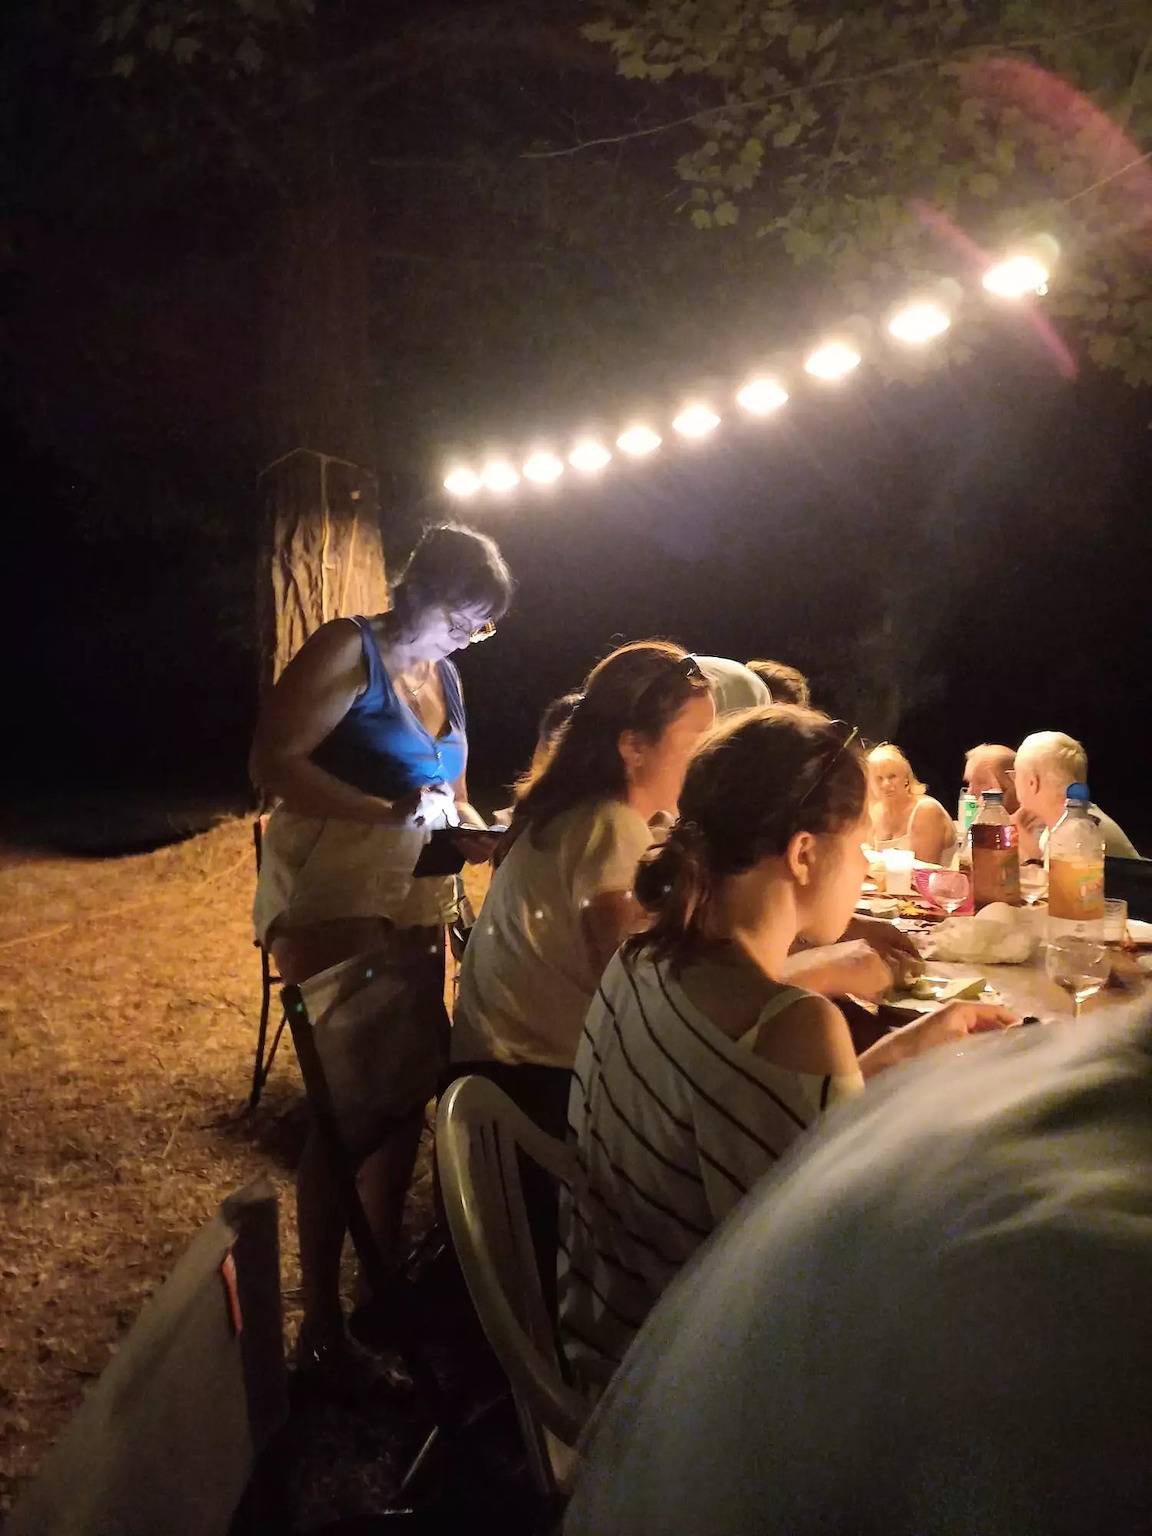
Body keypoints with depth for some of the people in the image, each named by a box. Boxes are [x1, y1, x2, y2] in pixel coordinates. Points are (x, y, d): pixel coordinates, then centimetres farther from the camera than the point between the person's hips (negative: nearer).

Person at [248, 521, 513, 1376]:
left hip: (415, 907, 7)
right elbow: (272, 763, -19)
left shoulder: (445, 678, 12)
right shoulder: (349, 650, -10)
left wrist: (481, 833, -2)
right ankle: (321, 1318, 7)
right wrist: (387, 812, -28)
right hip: (330, 902, -7)